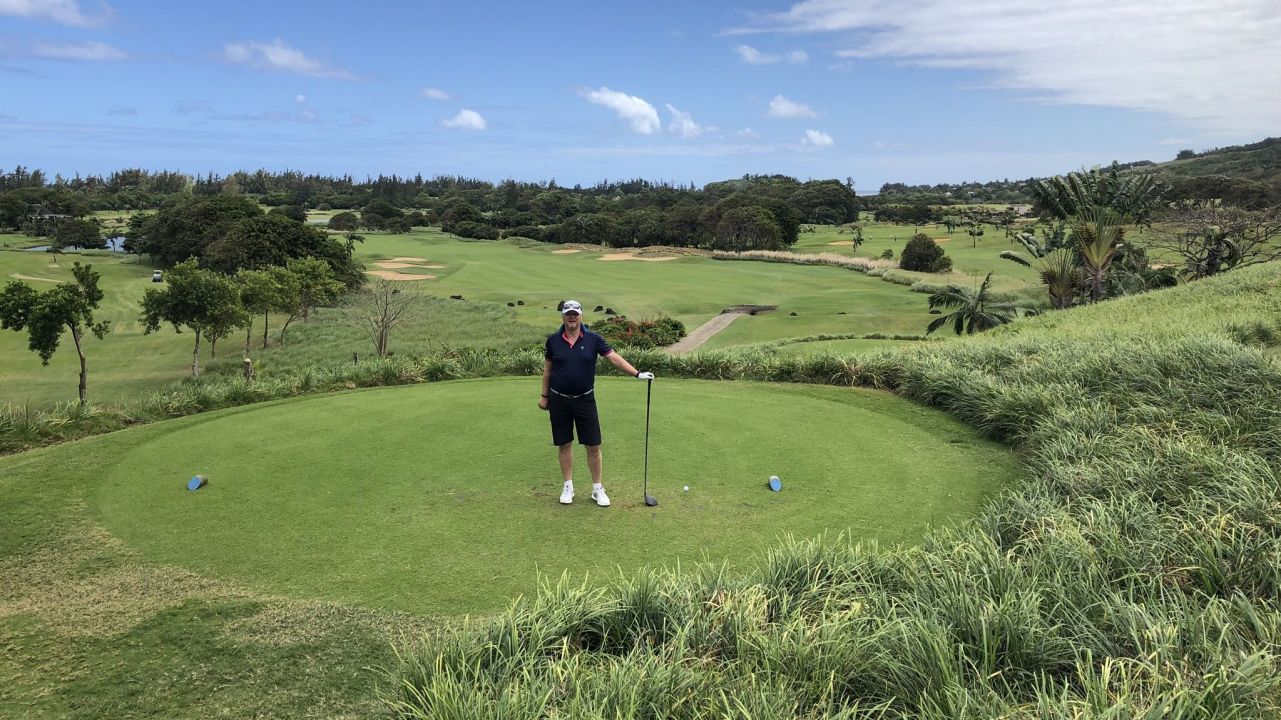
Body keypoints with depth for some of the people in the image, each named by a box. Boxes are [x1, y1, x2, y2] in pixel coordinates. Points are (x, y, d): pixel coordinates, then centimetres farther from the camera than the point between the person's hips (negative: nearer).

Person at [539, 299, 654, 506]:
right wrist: (544, 396, 9)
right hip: (559, 400, 1)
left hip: (585, 400, -1)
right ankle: (568, 486, 22)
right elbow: (547, 369, 8)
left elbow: (615, 358, -12)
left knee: (593, 445, 0)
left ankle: (597, 489, 12)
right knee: (564, 444, 8)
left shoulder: (593, 339, -5)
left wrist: (637, 373, -24)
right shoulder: (553, 340, -1)